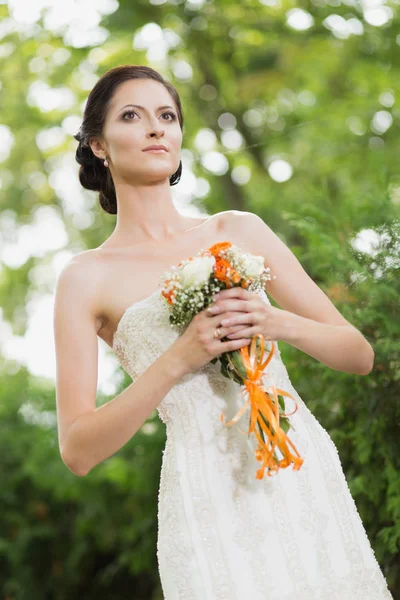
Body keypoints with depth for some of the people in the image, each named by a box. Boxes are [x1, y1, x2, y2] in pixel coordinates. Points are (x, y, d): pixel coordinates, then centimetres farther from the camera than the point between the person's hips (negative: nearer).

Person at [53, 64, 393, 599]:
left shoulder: (240, 231, 9)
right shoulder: (87, 278, 1)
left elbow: (360, 354, 9)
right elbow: (77, 450, -5)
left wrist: (281, 324, -10)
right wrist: (180, 359, -14)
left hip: (307, 477, 3)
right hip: (210, 497, -3)